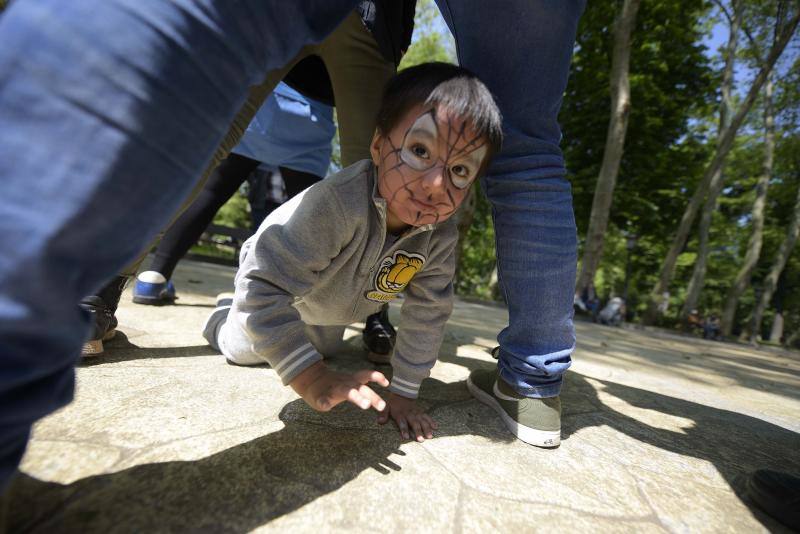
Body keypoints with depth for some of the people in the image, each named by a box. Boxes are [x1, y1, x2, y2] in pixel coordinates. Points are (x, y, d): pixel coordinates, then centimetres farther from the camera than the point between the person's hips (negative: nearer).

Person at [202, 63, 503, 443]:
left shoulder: (441, 235, -31)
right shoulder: (337, 203, -49)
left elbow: (428, 313, -23)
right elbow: (266, 289, -47)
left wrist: (403, 390, -20)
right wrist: (311, 378, -51)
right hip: (272, 272, -4)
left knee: (324, 349, 31)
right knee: (243, 350, 14)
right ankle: (226, 314, 45)